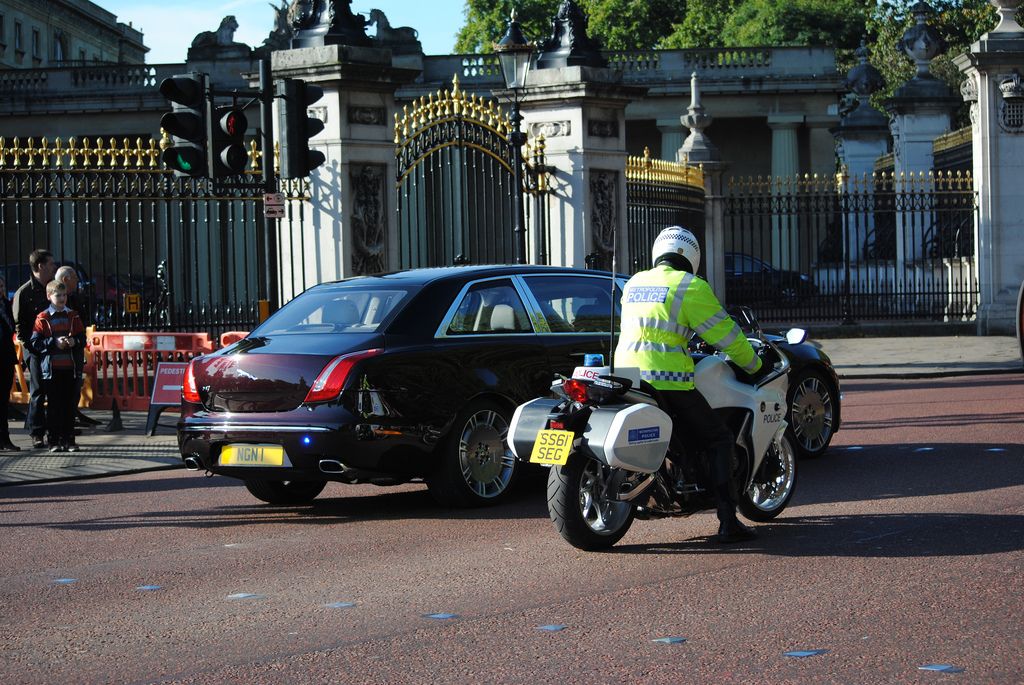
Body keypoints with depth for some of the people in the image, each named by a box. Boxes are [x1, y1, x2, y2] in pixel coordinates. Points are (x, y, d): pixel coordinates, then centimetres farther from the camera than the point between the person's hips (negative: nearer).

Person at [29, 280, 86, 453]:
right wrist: (54, 343, -16)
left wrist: (74, 341, -12)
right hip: (51, 369, -3)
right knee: (54, 405, 0)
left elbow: (82, 339, 9)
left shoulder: (73, 316, 10)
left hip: (71, 367, 3)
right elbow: (35, 343, -4)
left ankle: (69, 440, 10)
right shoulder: (42, 319, 1)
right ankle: (55, 440, 4)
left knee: (70, 405, 5)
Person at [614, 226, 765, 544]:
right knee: (719, 439, 5)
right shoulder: (691, 287, -3)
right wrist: (753, 364, 15)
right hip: (667, 381, -6)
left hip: (625, 377, 6)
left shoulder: (634, 283, 17)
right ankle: (728, 521, -4)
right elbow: (724, 334, -1)